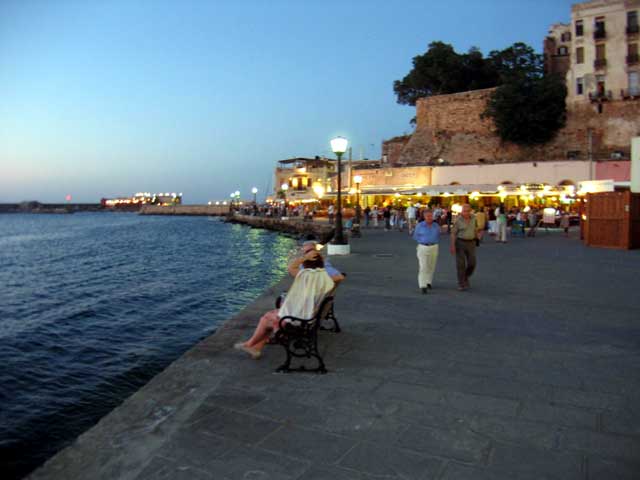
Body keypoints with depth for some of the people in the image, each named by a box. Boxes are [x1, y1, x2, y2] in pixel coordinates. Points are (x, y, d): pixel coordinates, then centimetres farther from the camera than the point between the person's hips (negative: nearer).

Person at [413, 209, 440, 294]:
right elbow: (415, 236, 4)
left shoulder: (436, 226, 2)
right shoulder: (419, 225, -6)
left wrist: (432, 241, -1)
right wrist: (424, 240, -5)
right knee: (423, 267, -11)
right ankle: (423, 286, -11)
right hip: (422, 248, -3)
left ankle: (428, 282, 33)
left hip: (434, 248, 3)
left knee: (431, 267, 13)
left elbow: (438, 236, 14)